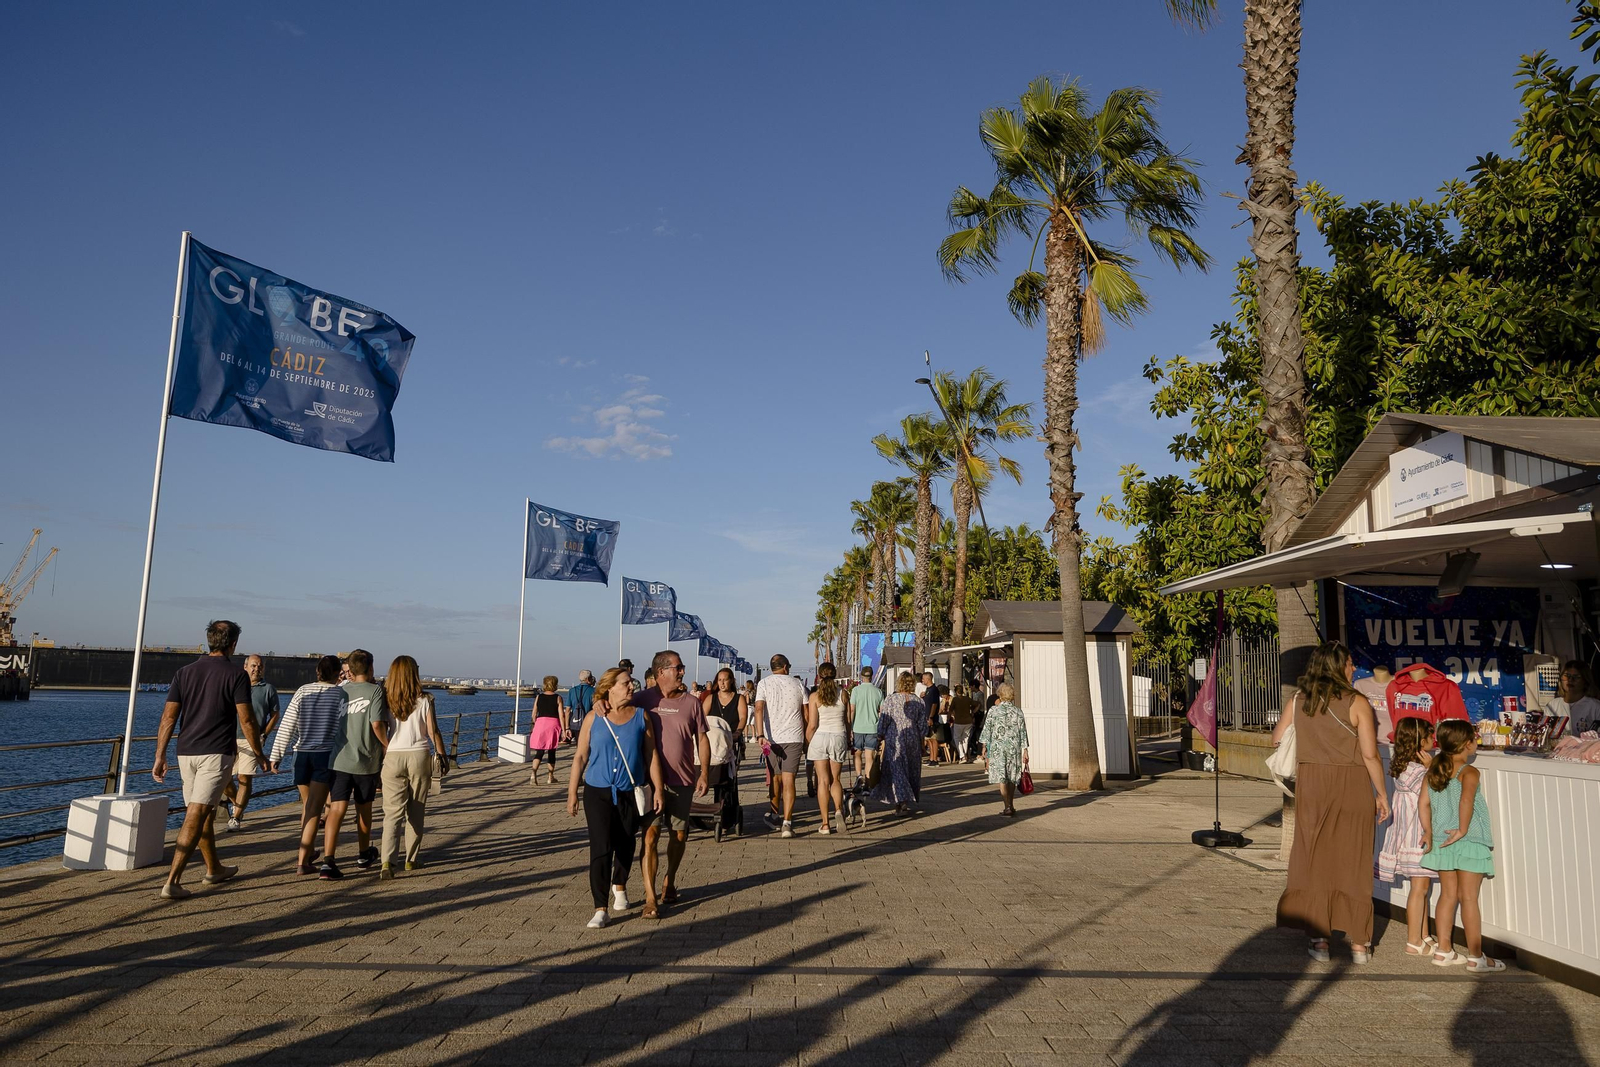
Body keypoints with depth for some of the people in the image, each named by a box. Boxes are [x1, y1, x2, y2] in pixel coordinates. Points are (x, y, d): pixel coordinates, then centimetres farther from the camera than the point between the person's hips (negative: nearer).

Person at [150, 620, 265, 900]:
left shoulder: (185, 672, 7)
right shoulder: (236, 674, -7)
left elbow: (168, 717, 4)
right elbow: (246, 721, -9)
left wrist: (160, 756, 8)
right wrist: (259, 754, 3)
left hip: (186, 752, 6)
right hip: (216, 753, -6)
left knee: (205, 813, 19)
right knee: (195, 818, -6)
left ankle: (214, 869, 33)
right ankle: (172, 881, -11)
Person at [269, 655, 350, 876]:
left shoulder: (303, 691, 3)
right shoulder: (340, 694, -6)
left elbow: (287, 725, -1)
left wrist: (276, 755, 3)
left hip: (302, 754, 4)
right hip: (326, 755, -4)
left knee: (307, 805, 20)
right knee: (314, 809, -2)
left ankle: (309, 851, 35)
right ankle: (303, 861, -6)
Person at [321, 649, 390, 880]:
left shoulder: (339, 691, 5)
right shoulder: (375, 690, -7)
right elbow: (377, 724, -16)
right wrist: (388, 747, -4)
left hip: (339, 760, 2)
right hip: (367, 761, -2)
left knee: (336, 809, -2)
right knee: (364, 809, 15)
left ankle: (327, 860, -15)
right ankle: (364, 855, 32)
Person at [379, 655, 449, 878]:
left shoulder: (386, 699, -2)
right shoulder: (424, 700, -4)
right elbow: (433, 732, -3)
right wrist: (443, 757, 6)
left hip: (392, 757, 0)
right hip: (419, 756, 0)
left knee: (392, 812, 1)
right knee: (416, 812, 12)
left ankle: (386, 861, -14)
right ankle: (411, 859, 20)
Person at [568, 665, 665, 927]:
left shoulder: (641, 716, 1)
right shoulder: (594, 718, -2)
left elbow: (652, 755, 4)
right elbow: (580, 757, 1)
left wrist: (658, 788, 1)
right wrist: (572, 793, 0)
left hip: (630, 794, 2)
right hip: (598, 793, -2)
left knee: (625, 845, 15)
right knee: (600, 848, -8)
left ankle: (619, 887, 42)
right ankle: (600, 909, -3)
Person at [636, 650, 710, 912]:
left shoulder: (691, 701, 3)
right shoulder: (644, 700, -3)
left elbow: (702, 738, 7)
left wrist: (704, 773, 0)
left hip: (683, 781, 2)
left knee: (679, 836, 12)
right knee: (651, 835, -7)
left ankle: (669, 881, 35)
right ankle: (650, 897, -2)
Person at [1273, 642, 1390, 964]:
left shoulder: (1298, 701, 1)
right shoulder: (1357, 703, -10)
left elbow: (1277, 739, 8)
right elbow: (1370, 755, -10)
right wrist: (1382, 795, 0)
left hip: (1311, 787, 2)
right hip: (1352, 789, -2)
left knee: (1314, 861, 9)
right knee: (1353, 864, 8)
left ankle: (1319, 940, 12)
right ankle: (1359, 943, 17)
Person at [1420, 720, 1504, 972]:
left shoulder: (1433, 770, 6)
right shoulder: (1469, 773, -13)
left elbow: (1424, 804, 6)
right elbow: (1466, 800, -31)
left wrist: (1429, 833, 11)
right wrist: (1463, 830, -23)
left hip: (1442, 843, 6)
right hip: (1469, 844, -6)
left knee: (1447, 895, 13)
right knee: (1469, 899, 1)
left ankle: (1444, 951, 19)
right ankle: (1476, 958, 10)